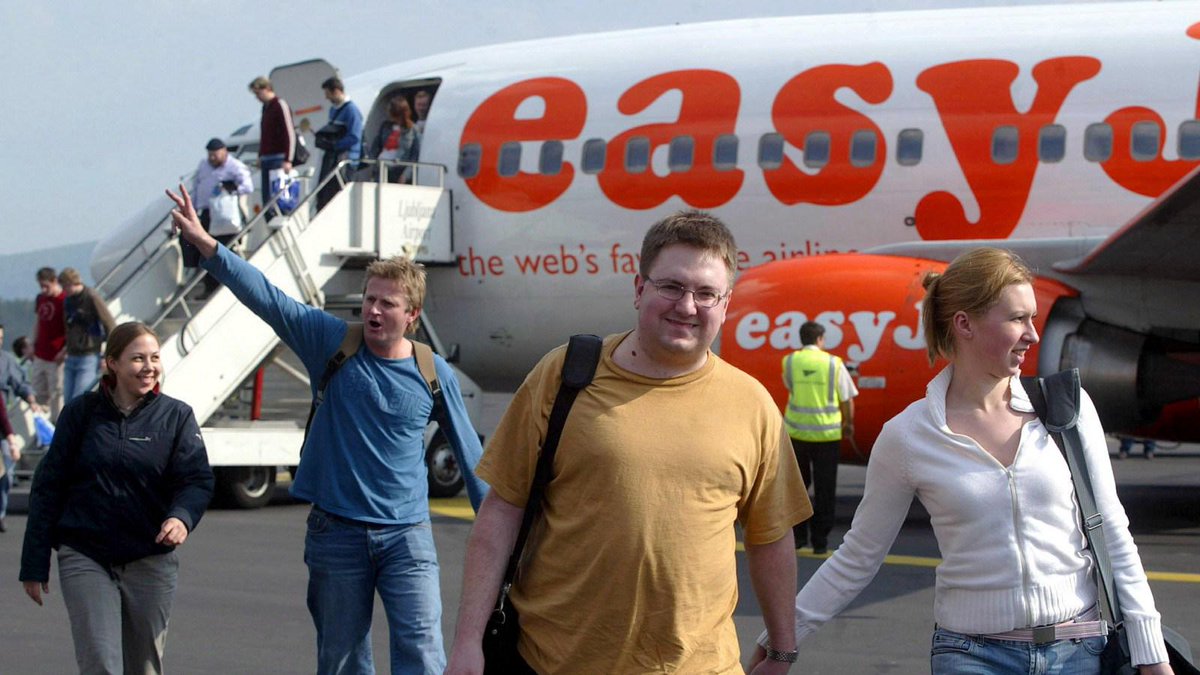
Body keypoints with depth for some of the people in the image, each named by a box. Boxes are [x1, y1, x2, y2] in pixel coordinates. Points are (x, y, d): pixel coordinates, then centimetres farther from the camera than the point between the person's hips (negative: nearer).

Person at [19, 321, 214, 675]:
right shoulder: (81, 413, 2)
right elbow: (48, 487, 5)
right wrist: (34, 564, 3)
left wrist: (182, 516, -31)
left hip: (151, 562, 1)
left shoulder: (176, 416, 3)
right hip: (85, 558, -1)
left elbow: (197, 480, -7)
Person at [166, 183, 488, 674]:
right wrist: (205, 245, -22)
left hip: (407, 536, -1)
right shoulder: (332, 343, -1)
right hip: (336, 534, 1)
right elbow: (265, 297, -10)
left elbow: (468, 452, 10)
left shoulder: (435, 374, 1)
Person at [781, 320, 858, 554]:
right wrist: (848, 424, 17)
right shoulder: (834, 363, -4)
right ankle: (820, 540, 7)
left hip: (796, 432, 1)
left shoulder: (790, 361, -1)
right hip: (827, 433, -1)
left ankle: (797, 535, 17)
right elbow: (847, 399, 2)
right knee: (824, 489, 6)